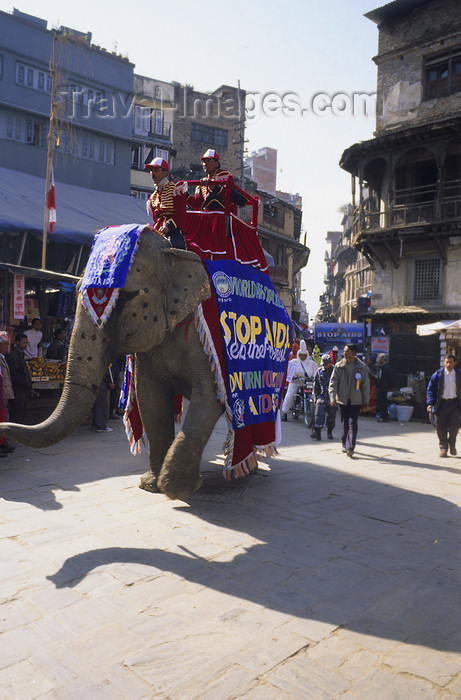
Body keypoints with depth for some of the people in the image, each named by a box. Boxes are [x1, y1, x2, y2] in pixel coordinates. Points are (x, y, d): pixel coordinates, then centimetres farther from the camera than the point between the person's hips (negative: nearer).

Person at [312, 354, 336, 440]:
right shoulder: (320, 371, 7)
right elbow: (316, 383, 15)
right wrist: (315, 395, 11)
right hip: (321, 396, 2)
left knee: (331, 416, 8)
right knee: (319, 414, -9)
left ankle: (329, 433, 21)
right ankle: (317, 432, -11)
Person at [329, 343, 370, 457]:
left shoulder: (362, 367, 0)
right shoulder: (339, 366, 0)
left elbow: (365, 384, 8)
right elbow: (333, 382, 0)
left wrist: (365, 400, 7)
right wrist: (332, 397, -11)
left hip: (356, 400, -1)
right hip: (342, 399, 1)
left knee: (353, 423, -8)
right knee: (344, 423, 11)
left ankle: (350, 448, -10)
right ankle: (344, 445, 25)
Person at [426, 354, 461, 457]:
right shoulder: (437, 375, -1)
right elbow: (430, 389, 1)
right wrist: (430, 403, -9)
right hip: (441, 404, 0)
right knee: (441, 428, 2)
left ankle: (452, 444, 19)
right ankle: (443, 448, 17)